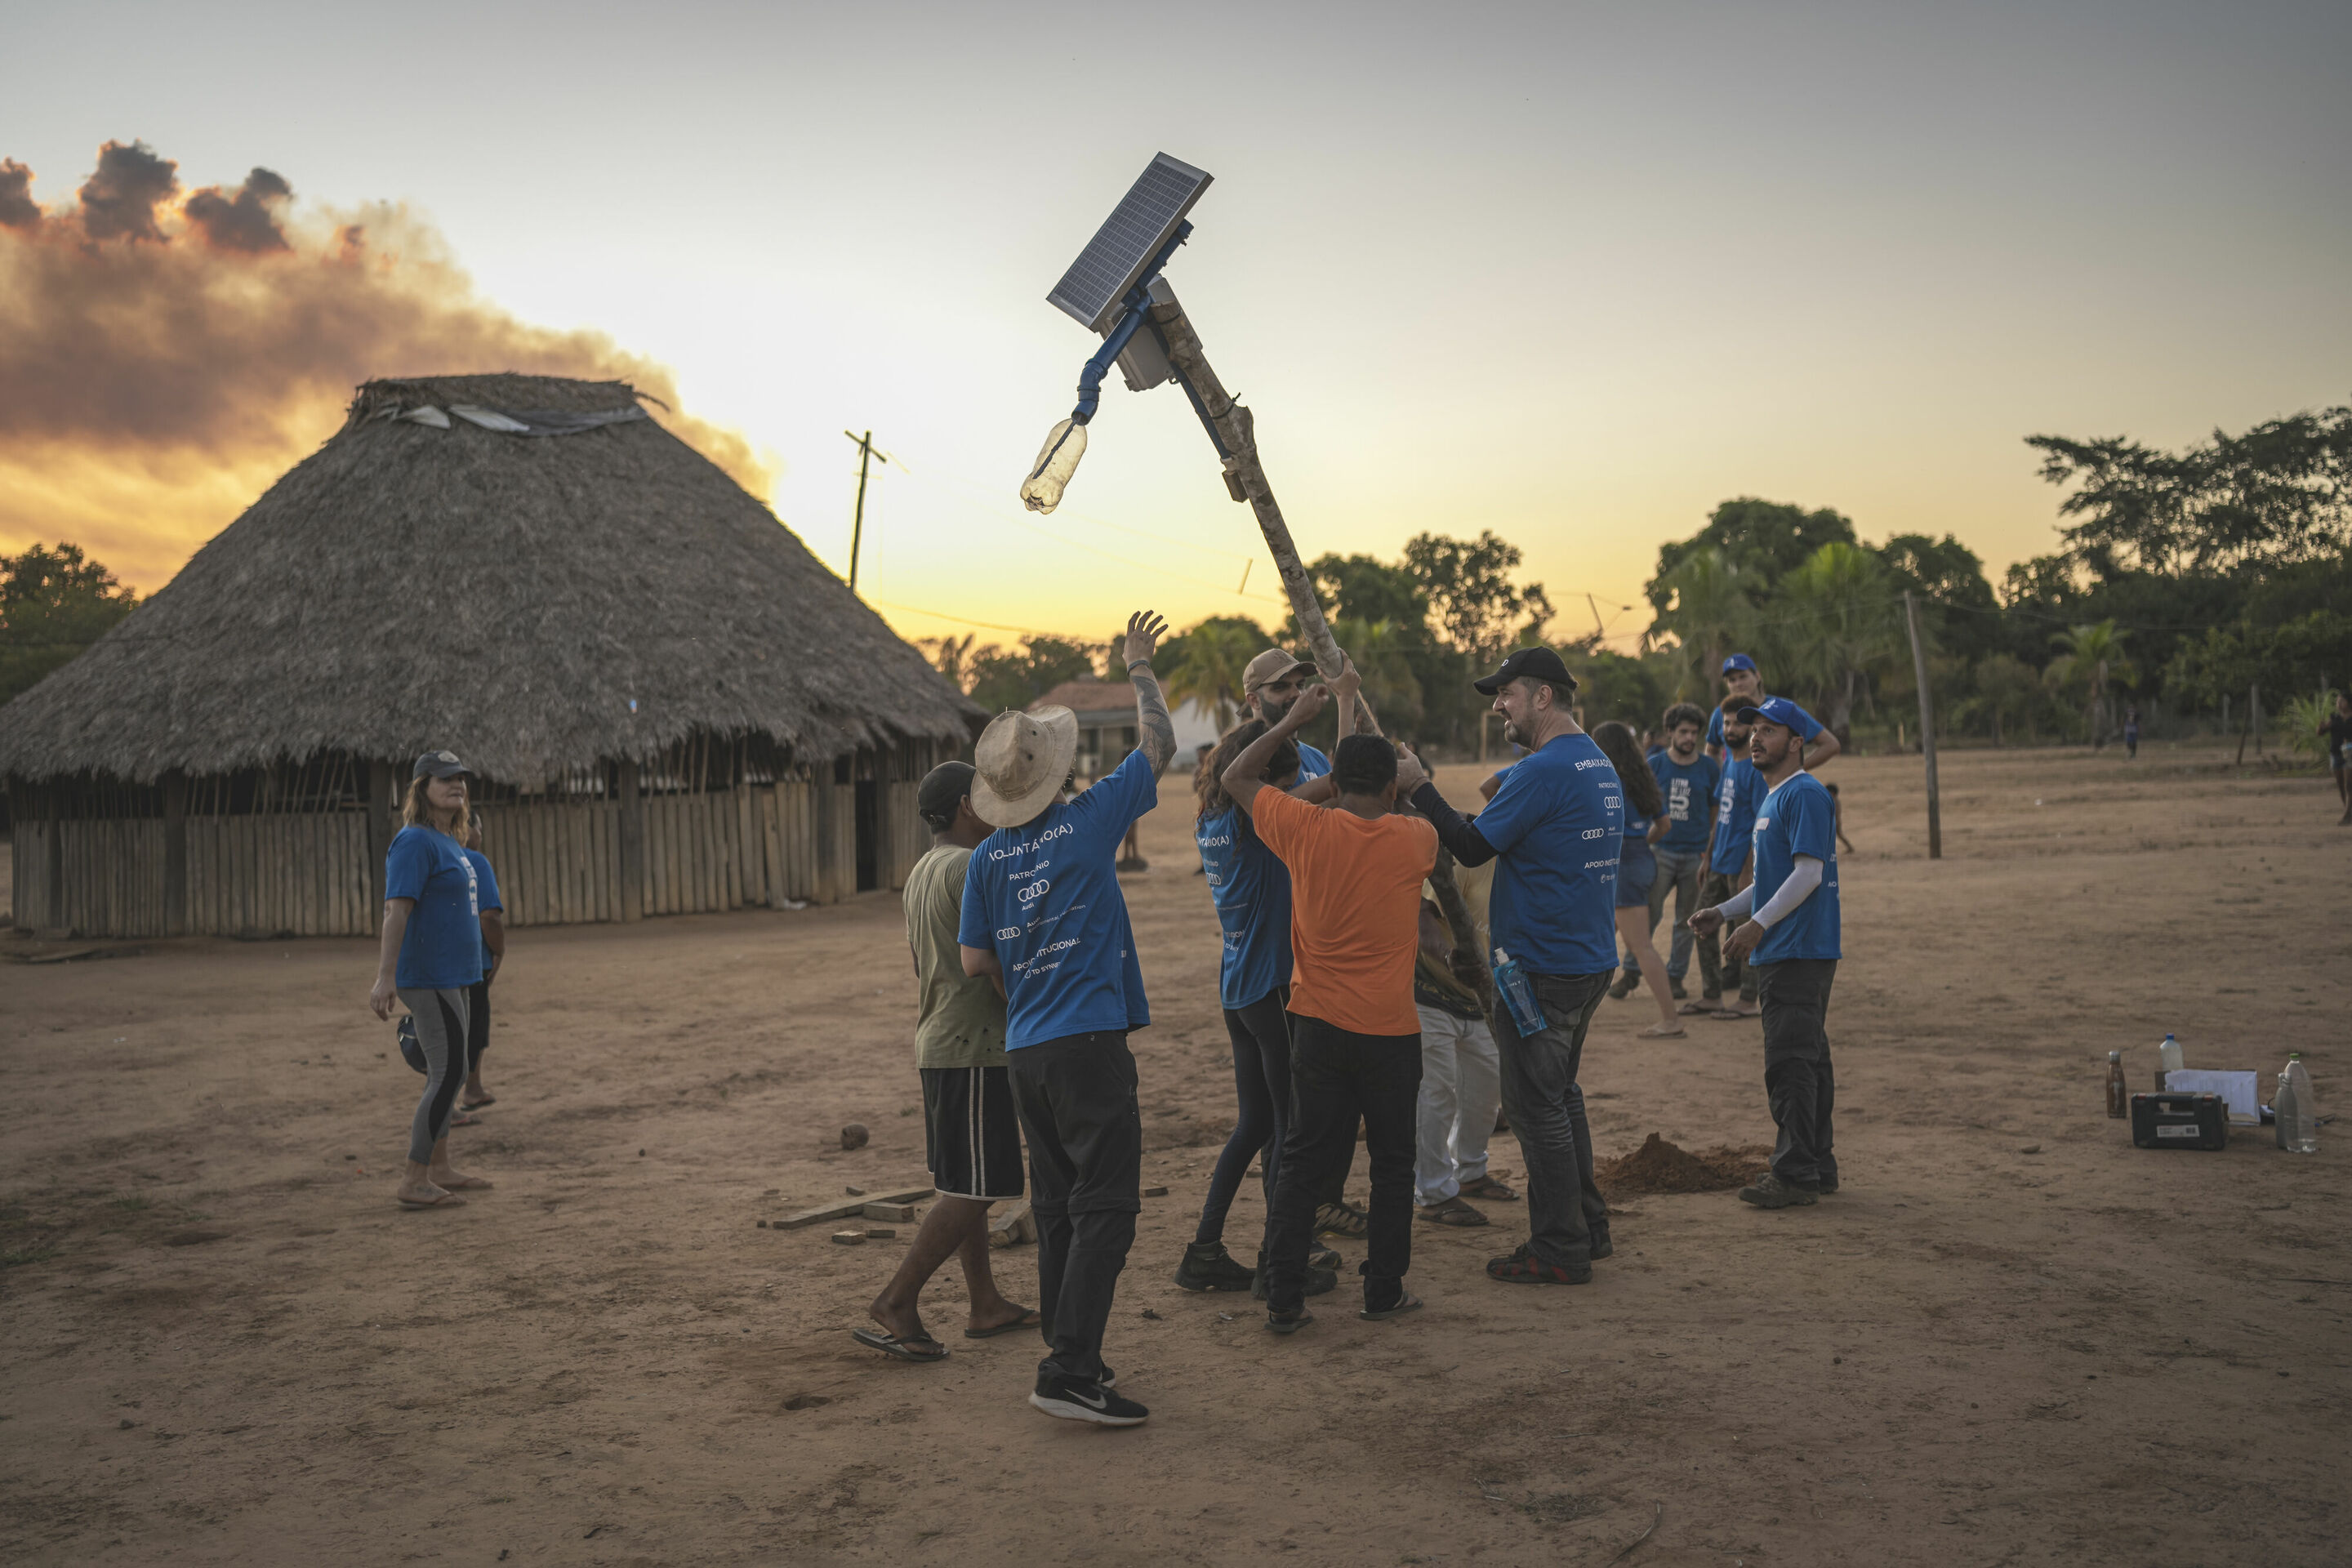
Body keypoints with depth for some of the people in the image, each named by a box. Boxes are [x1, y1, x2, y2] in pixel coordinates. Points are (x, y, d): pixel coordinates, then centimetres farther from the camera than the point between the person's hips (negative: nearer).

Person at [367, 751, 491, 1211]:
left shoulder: (450, 843, 15)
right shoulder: (415, 841, -15)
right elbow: (397, 910, -23)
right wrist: (385, 978, -30)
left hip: (451, 975, 10)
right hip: (428, 977, -10)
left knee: (446, 1071, 16)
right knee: (448, 1073, -10)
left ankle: (439, 1167, 26)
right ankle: (413, 1182, -6)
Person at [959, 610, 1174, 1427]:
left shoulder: (987, 858, 6)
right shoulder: (1087, 820, -6)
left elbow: (975, 961, 6)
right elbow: (1159, 746, 4)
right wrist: (1141, 669, 17)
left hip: (1025, 1050, 6)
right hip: (1091, 1041, -6)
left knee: (1057, 1205, 15)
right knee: (1105, 1207, -5)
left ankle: (1068, 1351, 24)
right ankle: (1070, 1370, -10)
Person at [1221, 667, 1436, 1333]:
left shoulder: (1305, 829, -8)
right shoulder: (1413, 840, -7)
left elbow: (1235, 777, 7)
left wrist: (1294, 719, 15)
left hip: (1319, 1026, 1)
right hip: (1390, 1030, -1)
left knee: (1304, 1163, 8)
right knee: (1392, 1164, 14)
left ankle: (1283, 1299, 8)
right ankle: (1384, 1291, 21)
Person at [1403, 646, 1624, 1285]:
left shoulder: (1543, 771, -18)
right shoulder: (1599, 765, 13)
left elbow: (1472, 846, -16)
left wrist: (1420, 788, -7)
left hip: (1544, 967, -10)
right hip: (1592, 961, 10)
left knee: (1537, 1105, -1)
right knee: (1559, 1093, 20)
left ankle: (1559, 1251, 6)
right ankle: (1588, 1227, 27)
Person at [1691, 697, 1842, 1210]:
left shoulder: (1805, 794, -12)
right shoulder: (1772, 798, 20)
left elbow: (1808, 874, -19)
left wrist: (1758, 923, -20)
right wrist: (1725, 912, 17)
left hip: (1800, 951, -10)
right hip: (1780, 951, 10)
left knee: (1790, 1063, -10)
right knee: (1807, 1060, 14)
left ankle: (1796, 1174, -6)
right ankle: (1818, 1166, 21)